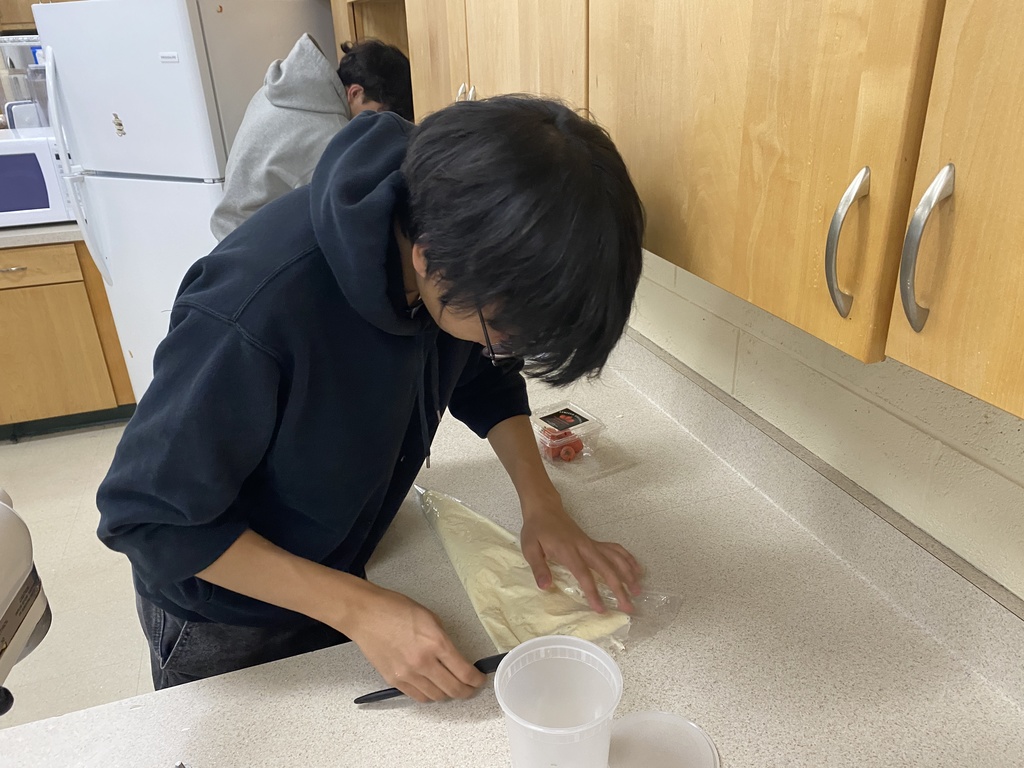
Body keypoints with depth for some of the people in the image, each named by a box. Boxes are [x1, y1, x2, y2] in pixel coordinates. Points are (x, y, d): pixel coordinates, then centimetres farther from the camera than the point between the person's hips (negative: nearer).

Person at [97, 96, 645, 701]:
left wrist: (542, 504, -16)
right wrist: (358, 609, -31)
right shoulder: (258, 311, -41)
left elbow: (485, 376, -2)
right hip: (224, 624, -5)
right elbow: (146, 516, -28)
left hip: (340, 570, 5)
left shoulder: (465, 264, -22)